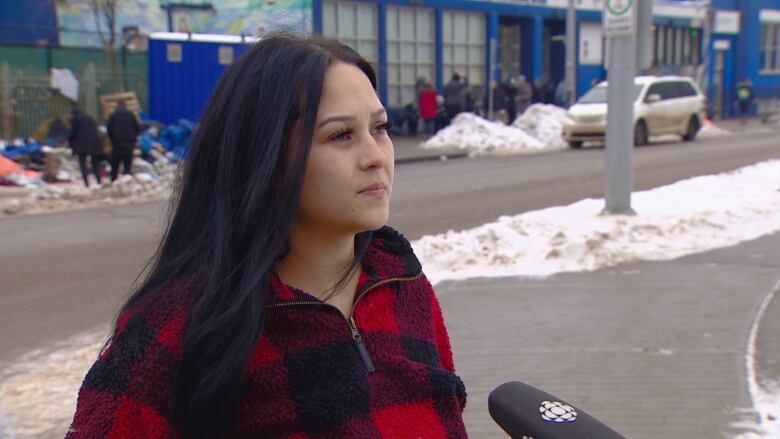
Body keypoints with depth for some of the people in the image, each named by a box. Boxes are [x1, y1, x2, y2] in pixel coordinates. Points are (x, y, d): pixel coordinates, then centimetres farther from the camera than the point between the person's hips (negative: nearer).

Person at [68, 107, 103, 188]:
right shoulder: (91, 119, 22)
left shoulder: (75, 119, 4)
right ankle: (99, 183, 1)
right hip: (95, 144, 5)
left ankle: (86, 183, -8)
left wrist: (70, 142, 18)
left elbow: (73, 133, 2)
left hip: (82, 145, -5)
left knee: (82, 164, 4)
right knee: (95, 164, 10)